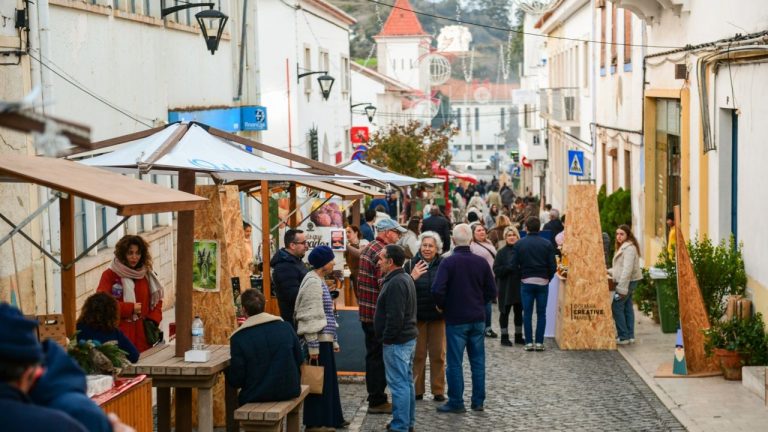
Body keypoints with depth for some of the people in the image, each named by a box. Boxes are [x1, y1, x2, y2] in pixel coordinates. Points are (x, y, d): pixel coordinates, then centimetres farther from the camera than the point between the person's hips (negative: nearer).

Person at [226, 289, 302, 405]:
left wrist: (226, 370, 11)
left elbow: (236, 381, -10)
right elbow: (299, 360, 6)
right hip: (289, 392, 4)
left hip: (256, 396, -4)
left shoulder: (238, 338, -14)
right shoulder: (286, 327, -4)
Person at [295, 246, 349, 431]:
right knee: (319, 381, -3)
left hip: (325, 339, 10)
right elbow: (310, 317, -20)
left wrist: (334, 340, 21)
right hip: (318, 340, -10)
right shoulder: (313, 282, -16)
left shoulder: (321, 281, 15)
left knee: (329, 380, 15)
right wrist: (313, 346, -21)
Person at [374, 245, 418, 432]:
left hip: (397, 341, -11)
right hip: (408, 338, 11)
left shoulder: (395, 283, -20)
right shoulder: (405, 279, 14)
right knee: (407, 381, 16)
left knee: (399, 384, -7)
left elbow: (395, 317, -25)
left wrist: (386, 338, -15)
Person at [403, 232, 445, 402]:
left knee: (438, 354, 6)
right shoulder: (411, 265, -2)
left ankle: (438, 390, 14)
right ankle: (417, 390, 16)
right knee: (417, 354, 7)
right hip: (417, 316, 0)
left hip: (438, 316, 0)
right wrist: (412, 278, -22)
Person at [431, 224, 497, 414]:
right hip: (478, 319, 4)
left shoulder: (448, 262, -13)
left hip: (456, 319, -4)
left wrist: (442, 306, -1)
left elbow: (437, 290, -20)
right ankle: (478, 401, 16)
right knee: (478, 360, 11)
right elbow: (492, 291, 4)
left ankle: (456, 402, 7)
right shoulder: (481, 262, 0)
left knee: (455, 362, 3)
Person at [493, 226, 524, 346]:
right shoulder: (502, 252, -4)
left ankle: (518, 336, 22)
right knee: (505, 312, 3)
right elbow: (496, 269, -9)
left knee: (519, 311, 11)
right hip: (506, 287, -3)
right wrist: (509, 268, -21)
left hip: (519, 286, 3)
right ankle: (504, 337, 11)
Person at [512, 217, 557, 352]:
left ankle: (529, 342, 4)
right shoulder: (547, 244, -2)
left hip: (526, 282, 0)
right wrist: (548, 278, 12)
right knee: (541, 313, 7)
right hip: (543, 282, 0)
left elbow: (515, 265, -3)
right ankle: (539, 342, 5)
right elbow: (553, 266, -3)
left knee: (527, 313, 5)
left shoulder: (519, 244, -3)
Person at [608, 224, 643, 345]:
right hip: (627, 282, 11)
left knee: (616, 307, -9)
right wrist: (609, 271, 18)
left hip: (628, 281, -11)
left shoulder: (629, 248, -16)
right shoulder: (623, 247, 17)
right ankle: (630, 336, 14)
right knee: (627, 307, 11)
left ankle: (623, 337, -6)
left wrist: (622, 287, -26)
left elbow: (627, 269, -23)